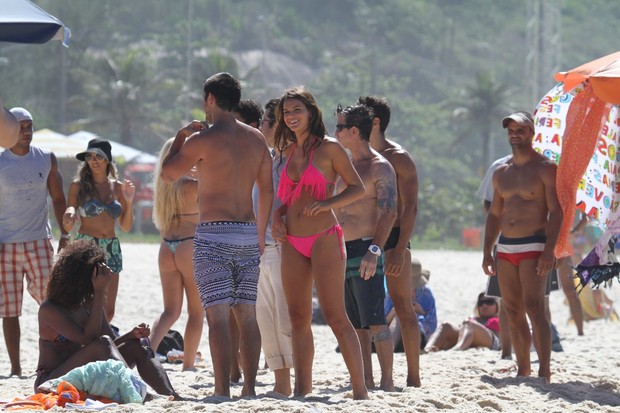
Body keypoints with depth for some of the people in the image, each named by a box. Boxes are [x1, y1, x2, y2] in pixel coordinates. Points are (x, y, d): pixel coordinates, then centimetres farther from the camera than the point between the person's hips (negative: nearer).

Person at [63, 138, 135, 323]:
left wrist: (129, 203, -3)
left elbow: (126, 226, 13)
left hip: (111, 250, 4)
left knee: (108, 311, 3)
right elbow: (68, 226, -2)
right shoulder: (78, 185, -1)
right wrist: (70, 212, -23)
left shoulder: (118, 187, 9)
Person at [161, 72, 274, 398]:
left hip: (213, 234, -6)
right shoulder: (256, 139, 10)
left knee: (217, 315, -7)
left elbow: (168, 173, 2)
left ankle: (222, 390, -12)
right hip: (247, 234, 6)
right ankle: (249, 387, 9)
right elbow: (267, 191, 14)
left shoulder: (202, 139, -9)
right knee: (247, 315, 9)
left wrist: (181, 136, 13)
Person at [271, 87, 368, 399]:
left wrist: (327, 203, -19)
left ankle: (360, 389, -10)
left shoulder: (329, 148, -5)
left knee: (335, 316, -11)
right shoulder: (288, 151, 13)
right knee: (298, 319, 8)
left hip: (323, 237, -7)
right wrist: (276, 216, 4)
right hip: (292, 242, 7)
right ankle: (302, 389, 14)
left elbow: (358, 189, -5)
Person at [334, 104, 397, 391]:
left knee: (375, 322, -10)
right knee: (355, 324, 8)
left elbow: (389, 213, -15)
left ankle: (386, 382, -9)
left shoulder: (380, 167, -7)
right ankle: (365, 381, 11)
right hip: (342, 251, 8)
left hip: (365, 250, -8)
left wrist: (374, 251, -24)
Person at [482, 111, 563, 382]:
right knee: (513, 312, 6)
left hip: (533, 246, -6)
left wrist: (549, 250, -19)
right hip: (505, 248, 6)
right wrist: (487, 252, 12)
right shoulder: (501, 173, 16)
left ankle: (544, 370, -16)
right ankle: (523, 368, 12)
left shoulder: (545, 168, -3)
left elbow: (556, 211, -9)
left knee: (534, 308, -15)